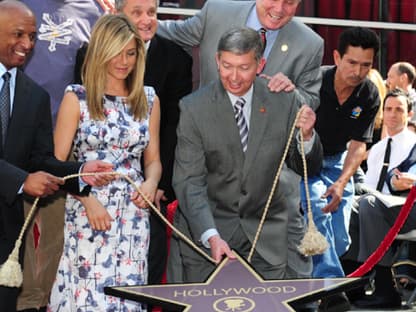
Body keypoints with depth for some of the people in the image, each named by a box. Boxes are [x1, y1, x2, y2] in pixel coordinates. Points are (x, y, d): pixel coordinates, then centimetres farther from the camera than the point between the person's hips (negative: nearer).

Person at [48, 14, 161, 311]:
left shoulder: (148, 99, 11)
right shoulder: (77, 98, 1)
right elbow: (57, 162, -2)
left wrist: (151, 182, -5)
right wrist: (88, 198, -14)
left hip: (134, 213, 3)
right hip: (86, 212, -3)